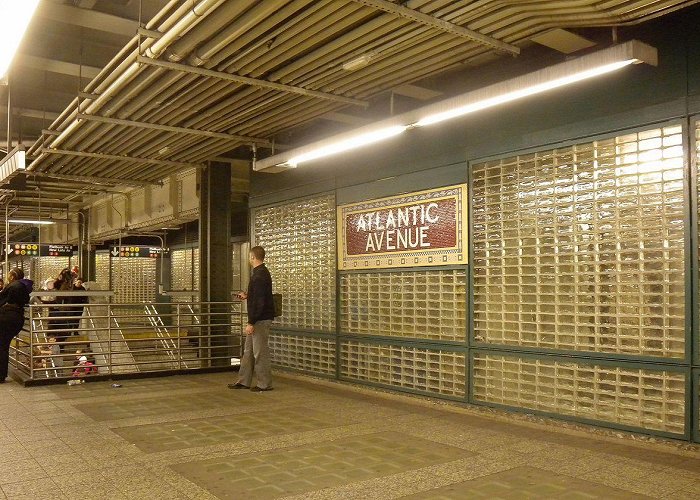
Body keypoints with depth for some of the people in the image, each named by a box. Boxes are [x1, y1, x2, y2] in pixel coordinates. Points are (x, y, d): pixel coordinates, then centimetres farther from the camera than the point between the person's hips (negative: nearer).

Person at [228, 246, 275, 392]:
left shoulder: (260, 275, -19)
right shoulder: (261, 272, 13)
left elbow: (259, 301, -23)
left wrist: (251, 323, -22)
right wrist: (247, 296, 33)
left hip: (261, 319, -11)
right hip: (258, 319, 11)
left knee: (260, 352, -2)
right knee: (248, 351, 15)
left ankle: (265, 384, 7)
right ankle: (244, 381, 23)